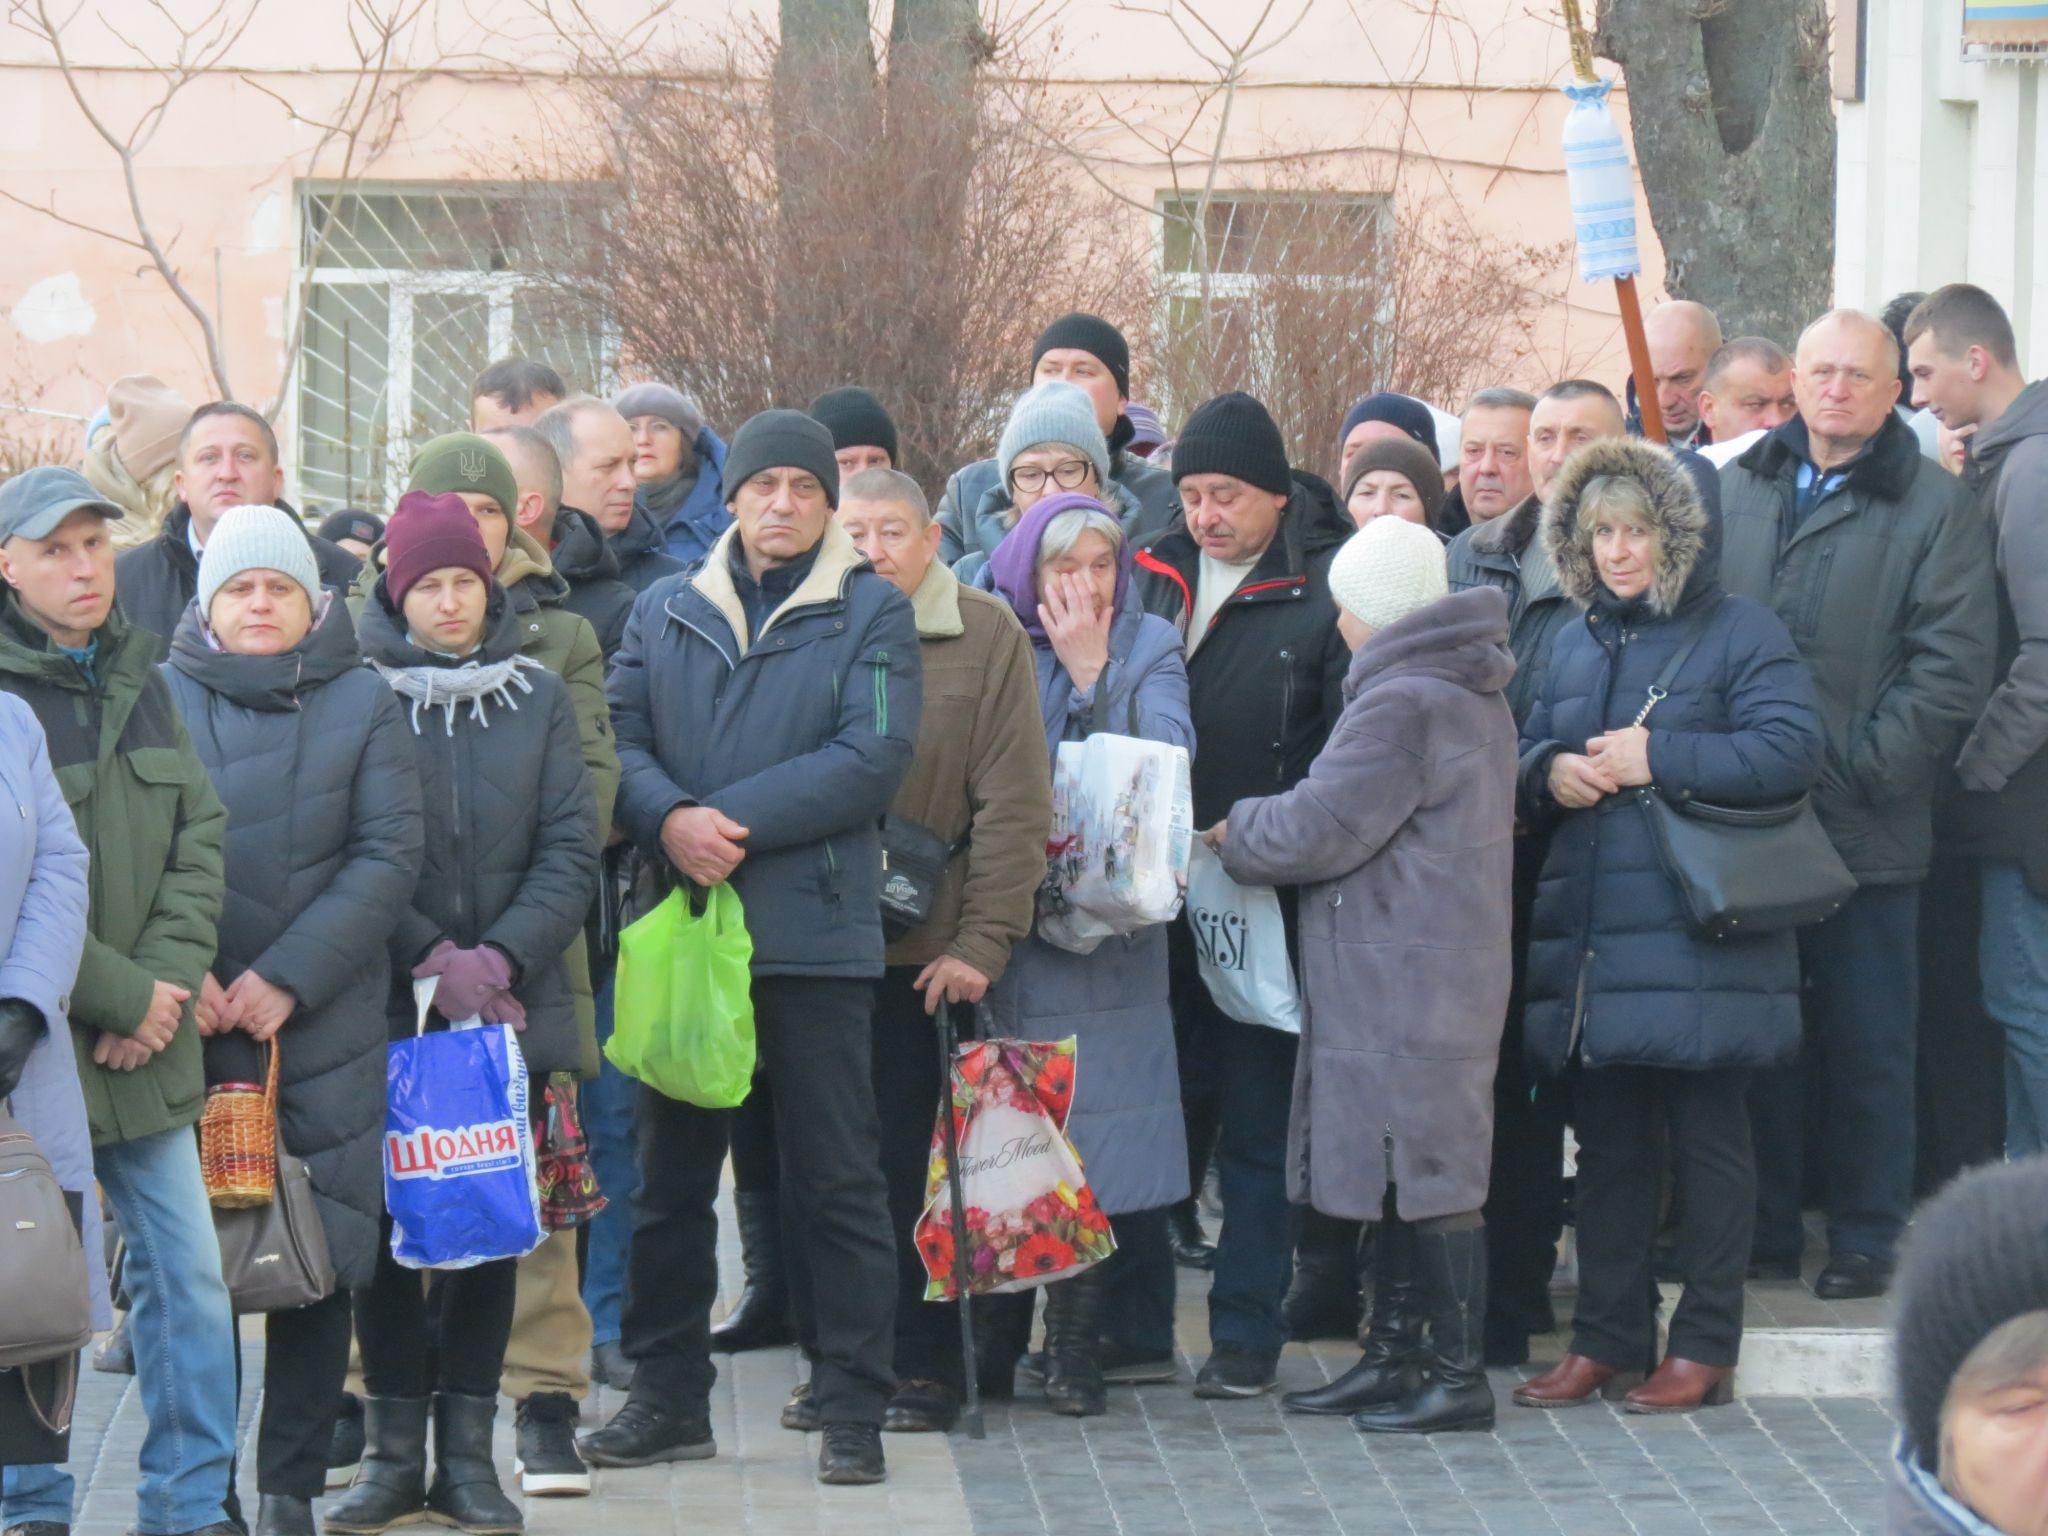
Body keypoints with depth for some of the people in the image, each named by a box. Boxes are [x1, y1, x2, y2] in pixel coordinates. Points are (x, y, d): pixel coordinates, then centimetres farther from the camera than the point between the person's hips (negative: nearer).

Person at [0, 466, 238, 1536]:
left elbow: (198, 837, 10)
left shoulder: (137, 678, 12)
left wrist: (165, 984, -5)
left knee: (188, 1273, 7)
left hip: (145, 1046, 6)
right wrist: (125, 997, -12)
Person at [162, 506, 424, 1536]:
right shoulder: (161, 699, 6)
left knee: (320, 1257, 1)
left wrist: (287, 978, -10)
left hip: (325, 1028, 0)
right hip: (187, 1025, 0)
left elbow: (389, 856, -1)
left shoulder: (363, 704, 7)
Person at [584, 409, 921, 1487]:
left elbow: (873, 758, -9)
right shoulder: (665, 613, 13)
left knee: (837, 1182, -1)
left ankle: (852, 1409, 5)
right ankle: (668, 1396, 19)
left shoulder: (870, 615, 3)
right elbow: (619, 739, 3)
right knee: (670, 1174, 9)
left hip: (816, 933, -3)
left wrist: (735, 822, -14)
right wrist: (670, 821, -17)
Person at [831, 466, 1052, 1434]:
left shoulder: (985, 636, -1)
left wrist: (983, 942, -9)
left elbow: (1014, 804, -4)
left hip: (927, 950, -3)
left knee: (914, 1164, 0)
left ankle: (924, 1366, 9)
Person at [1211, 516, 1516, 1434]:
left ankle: (1458, 1375, -3)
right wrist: (1255, 830, 18)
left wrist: (1229, 833, 1)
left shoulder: (1402, 704, -17)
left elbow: (1317, 830, -16)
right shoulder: (1474, 697, 15)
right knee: (1403, 1179, 14)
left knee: (1427, 1182, -6)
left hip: (1408, 979, -10)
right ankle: (1398, 1359, 20)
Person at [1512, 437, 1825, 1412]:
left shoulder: (1739, 635, -3)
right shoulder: (1575, 644, 17)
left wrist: (1658, 758, -17)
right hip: (1589, 942, 6)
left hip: (1696, 942, -6)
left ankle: (1703, 1348, 5)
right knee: (1606, 1145, 10)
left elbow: (1791, 750, -15)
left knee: (1707, 1140, 0)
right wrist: (1549, 773, -2)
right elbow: (1528, 755, 22)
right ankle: (1606, 1339, 17)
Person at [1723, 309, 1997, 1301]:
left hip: (1866, 834, -4)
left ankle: (1864, 1238, 11)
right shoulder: (1734, 492, 11)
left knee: (1865, 1048, 2)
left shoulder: (1936, 511, -1)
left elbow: (1951, 672, -7)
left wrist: (1863, 771, -13)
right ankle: (1762, 1233, 19)